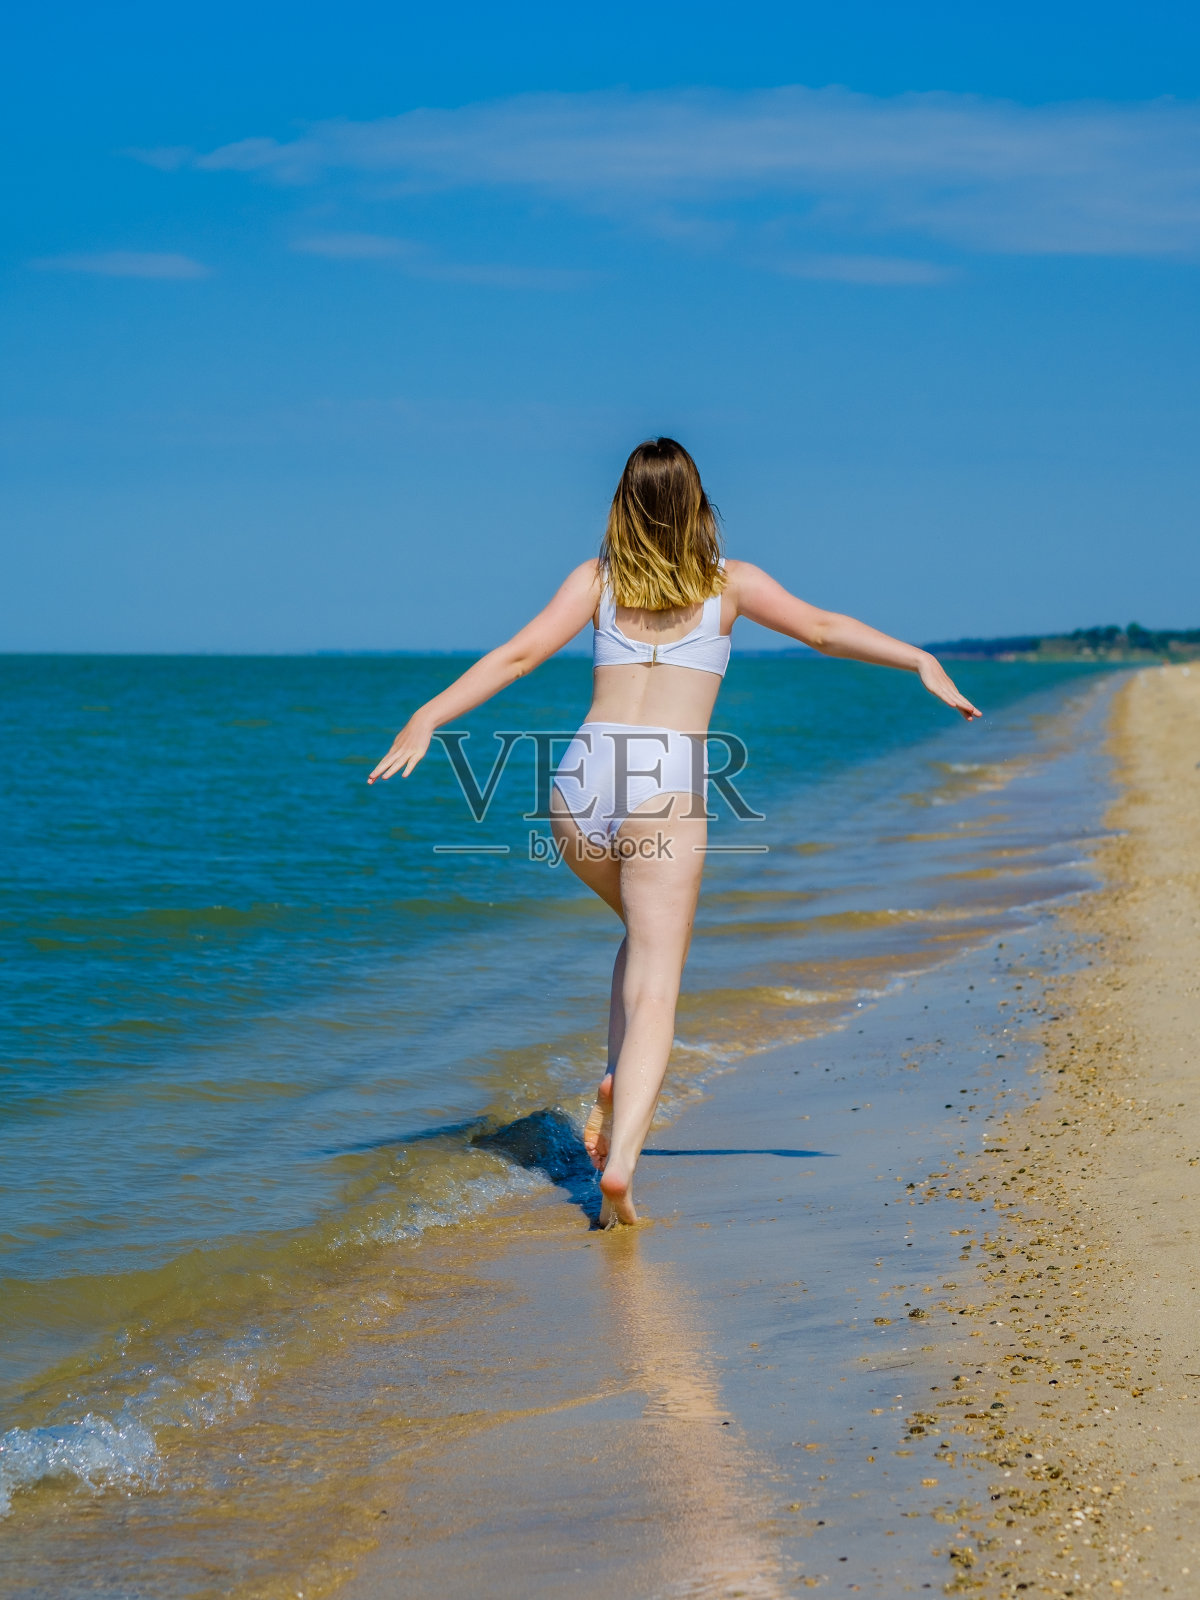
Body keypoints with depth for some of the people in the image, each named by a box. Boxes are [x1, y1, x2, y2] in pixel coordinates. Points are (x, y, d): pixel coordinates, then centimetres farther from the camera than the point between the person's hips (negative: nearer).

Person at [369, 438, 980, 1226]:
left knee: (648, 932, 30)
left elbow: (520, 653, 2)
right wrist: (922, 662, 15)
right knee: (654, 991, -5)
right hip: (666, 786, -3)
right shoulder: (729, 582, 9)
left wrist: (428, 718, -1)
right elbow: (824, 629, 8)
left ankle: (623, 1087, 11)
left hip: (583, 780, 3)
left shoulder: (598, 579, 11)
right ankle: (620, 1158, -22)